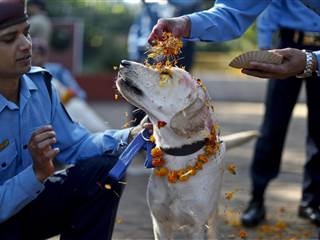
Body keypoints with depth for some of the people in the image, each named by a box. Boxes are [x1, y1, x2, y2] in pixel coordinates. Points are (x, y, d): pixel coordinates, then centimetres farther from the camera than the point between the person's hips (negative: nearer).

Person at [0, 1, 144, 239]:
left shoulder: (39, 83, -5)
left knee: (104, 170, -12)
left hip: (30, 199, 6)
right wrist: (37, 173, -37)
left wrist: (129, 137, -14)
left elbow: (72, 145, 1)